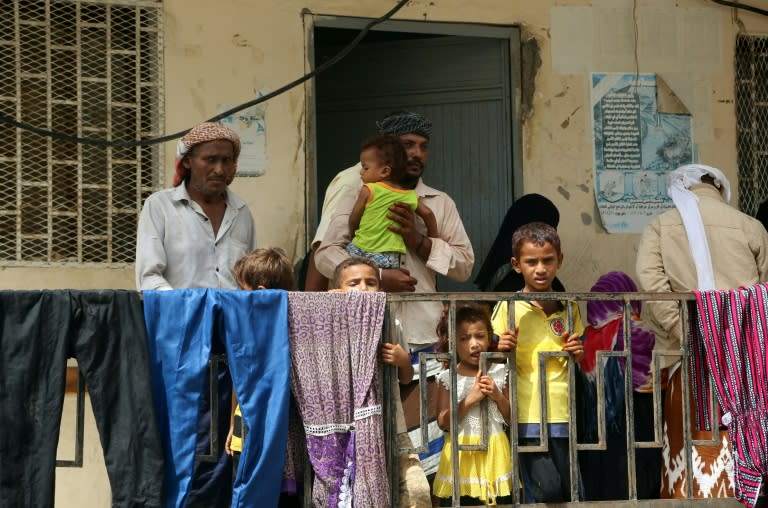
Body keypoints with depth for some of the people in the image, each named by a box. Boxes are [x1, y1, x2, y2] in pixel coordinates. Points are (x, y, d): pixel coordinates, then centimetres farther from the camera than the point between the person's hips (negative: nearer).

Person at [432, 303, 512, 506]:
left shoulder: (500, 373, 2)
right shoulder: (448, 378, -2)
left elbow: (512, 419, 6)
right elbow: (443, 422, -8)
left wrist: (498, 396, -11)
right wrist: (470, 399, -15)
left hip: (494, 451, 1)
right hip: (461, 453, -1)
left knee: (500, 501, 1)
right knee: (460, 502, 0)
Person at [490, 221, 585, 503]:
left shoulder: (568, 308, 9)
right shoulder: (508, 308, -3)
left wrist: (577, 353, -2)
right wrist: (501, 350, -20)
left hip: (562, 415, 4)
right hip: (528, 417, -4)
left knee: (570, 493, 8)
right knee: (548, 491, -11)